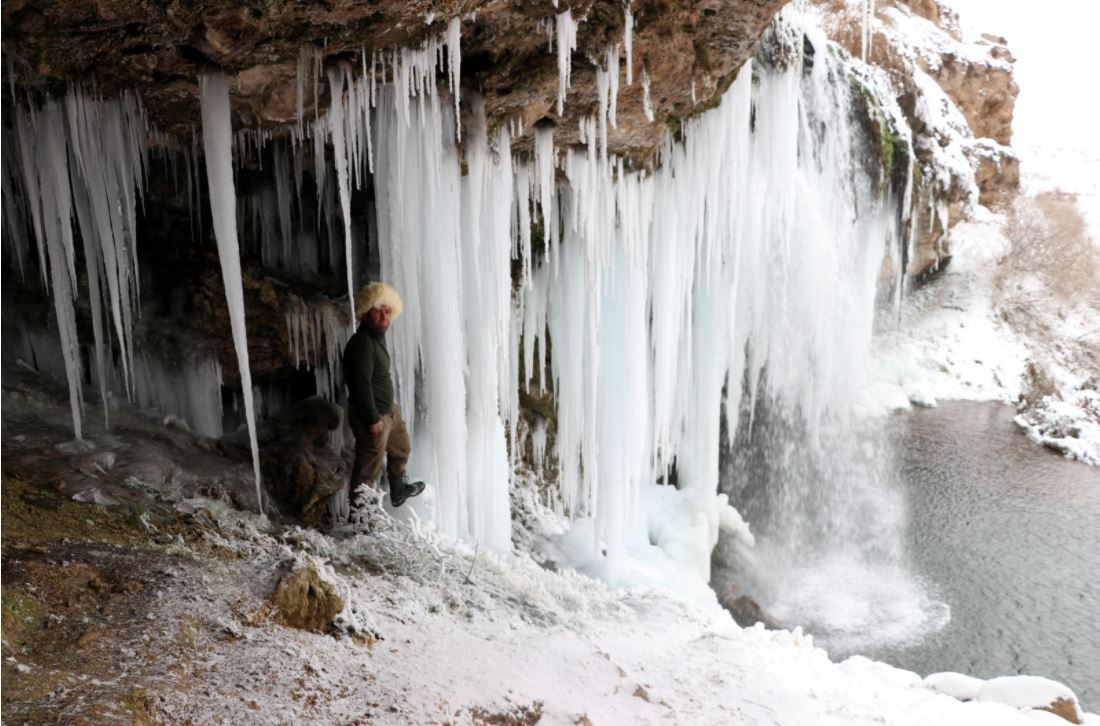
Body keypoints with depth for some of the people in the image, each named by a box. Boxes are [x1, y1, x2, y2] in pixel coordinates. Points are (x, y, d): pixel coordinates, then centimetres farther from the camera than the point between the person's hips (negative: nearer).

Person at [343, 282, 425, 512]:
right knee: (368, 470, -3)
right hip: (372, 416, -11)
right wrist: (373, 419, -23)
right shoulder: (361, 343, -24)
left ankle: (398, 491, 51)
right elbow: (362, 384, -26)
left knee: (401, 448, 29)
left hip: (389, 410, 11)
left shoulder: (377, 336, 8)